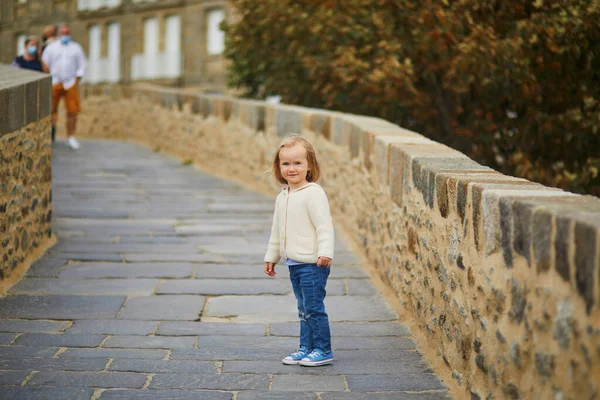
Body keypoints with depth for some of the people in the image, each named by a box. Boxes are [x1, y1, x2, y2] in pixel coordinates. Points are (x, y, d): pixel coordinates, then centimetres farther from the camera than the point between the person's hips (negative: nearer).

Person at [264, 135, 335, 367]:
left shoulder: (313, 193, -13)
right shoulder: (282, 197, 14)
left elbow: (324, 226, -18)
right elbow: (277, 230, 24)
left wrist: (325, 252, -27)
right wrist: (271, 256, 26)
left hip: (312, 263, -8)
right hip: (293, 263, 8)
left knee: (313, 308, -5)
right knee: (303, 309, 15)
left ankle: (322, 350, 4)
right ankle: (306, 348, 23)